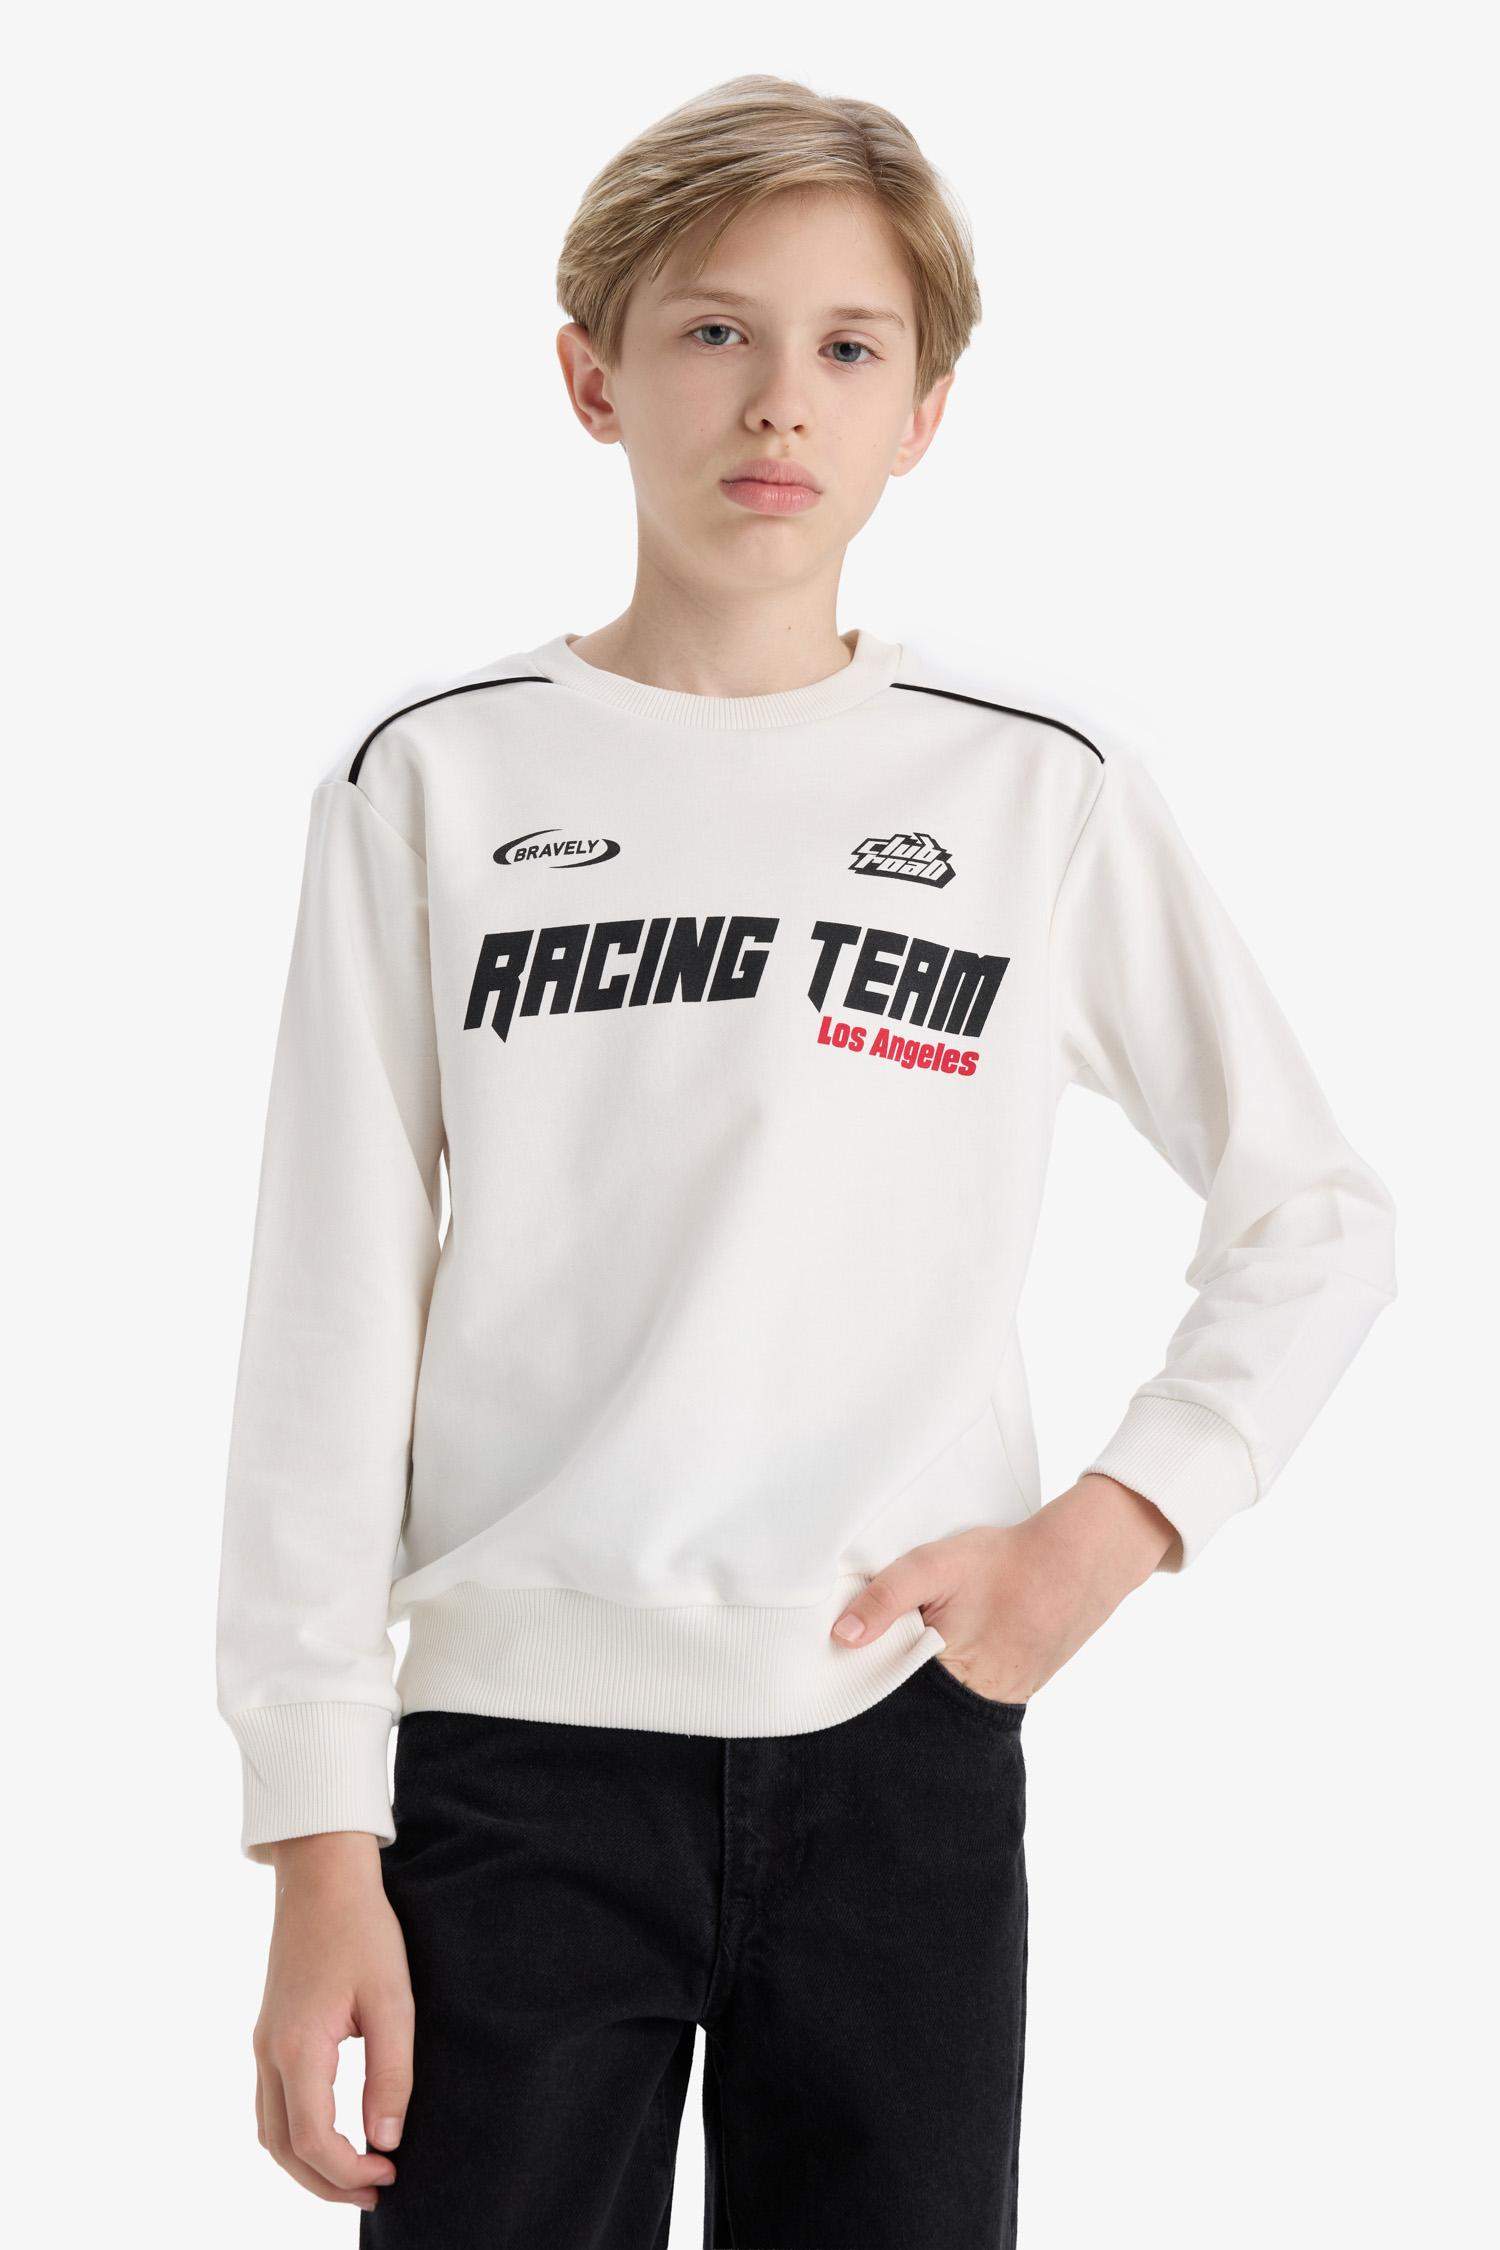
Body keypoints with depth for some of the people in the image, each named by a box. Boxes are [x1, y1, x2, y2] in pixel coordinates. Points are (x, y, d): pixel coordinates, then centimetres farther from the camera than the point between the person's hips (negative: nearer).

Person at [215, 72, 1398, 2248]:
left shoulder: (1043, 793, 4)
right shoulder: (440, 783, 2)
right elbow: (332, 1324, 0)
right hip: (516, 1751, 0)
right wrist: (320, 1843, -3)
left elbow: (1320, 1221, 11)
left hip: (902, 1743, 1)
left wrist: (1105, 1532, -3)